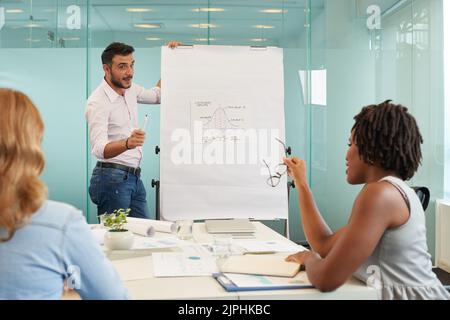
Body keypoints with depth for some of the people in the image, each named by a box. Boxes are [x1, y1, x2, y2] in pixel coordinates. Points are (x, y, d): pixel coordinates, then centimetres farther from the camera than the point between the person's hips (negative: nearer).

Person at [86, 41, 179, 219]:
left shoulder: (130, 89, 9)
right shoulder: (98, 102, -17)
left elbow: (157, 95, 29)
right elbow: (99, 149, -27)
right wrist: (127, 143, -47)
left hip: (134, 177, 8)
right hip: (112, 178, -8)